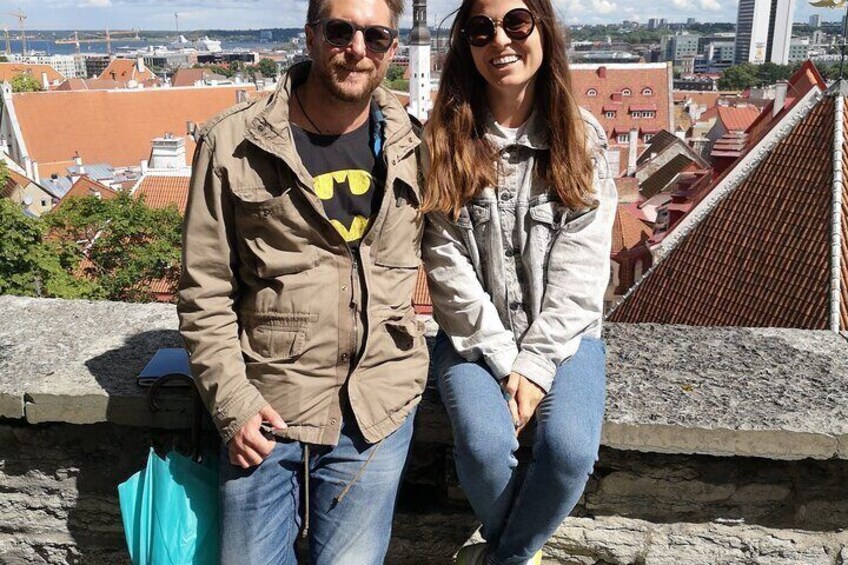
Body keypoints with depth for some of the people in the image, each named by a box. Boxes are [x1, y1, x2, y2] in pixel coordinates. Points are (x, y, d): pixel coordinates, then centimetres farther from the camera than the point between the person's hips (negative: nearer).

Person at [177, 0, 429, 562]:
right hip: (265, 407, 0)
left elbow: (433, 251, 15)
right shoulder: (233, 143, -5)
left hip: (377, 407, 1)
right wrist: (233, 403, -8)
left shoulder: (411, 144, 1)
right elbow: (204, 292, -2)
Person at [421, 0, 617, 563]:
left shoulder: (582, 138, -1)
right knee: (484, 446, -26)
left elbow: (580, 269, -6)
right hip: (475, 334, 0)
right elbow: (448, 266, -8)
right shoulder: (445, 140, -3)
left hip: (561, 333, 1)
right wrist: (505, 361, -13)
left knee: (570, 450, -25)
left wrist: (536, 363, -14)